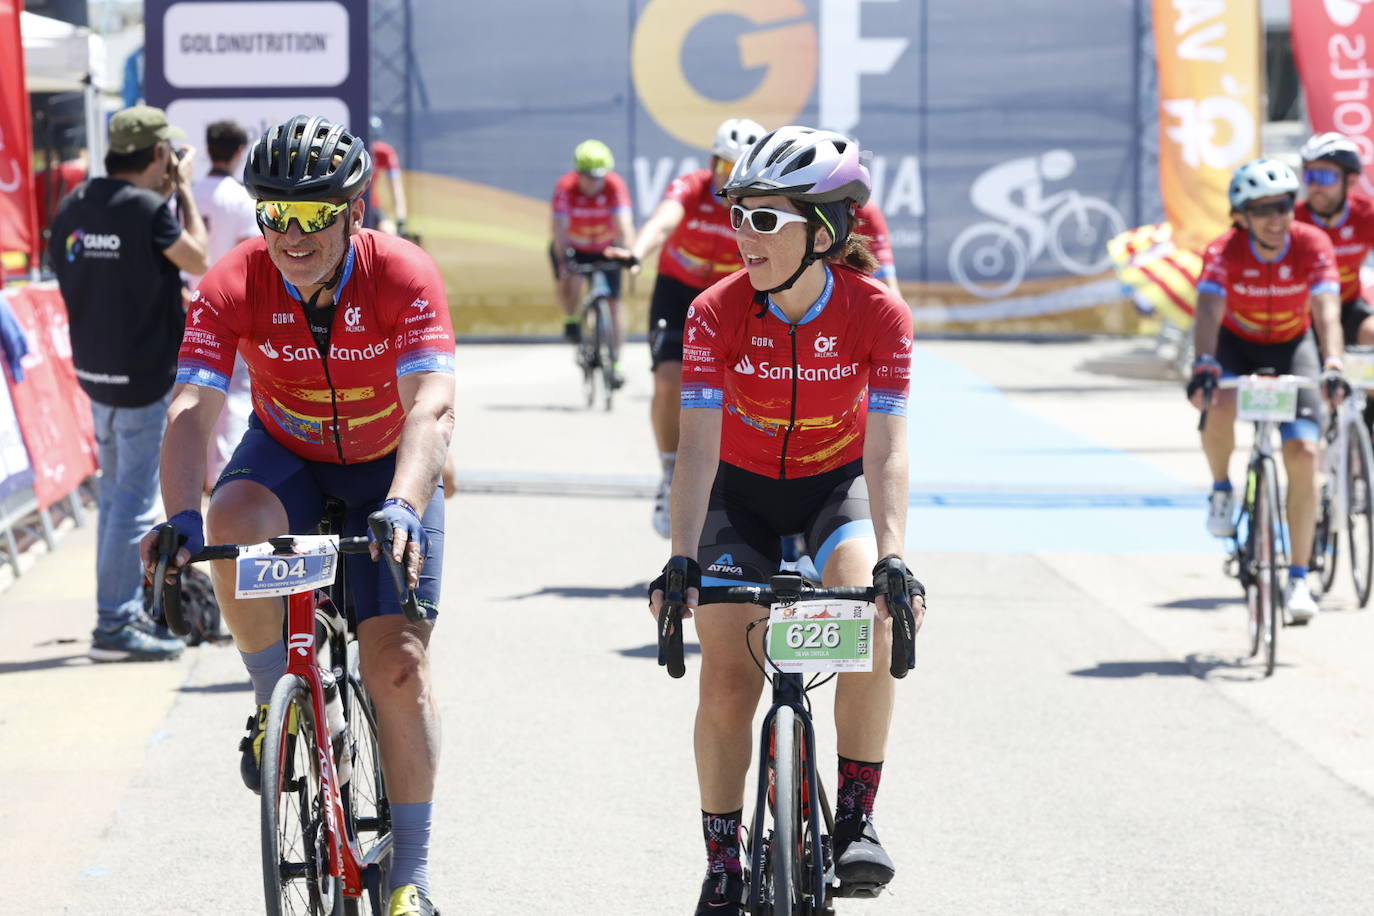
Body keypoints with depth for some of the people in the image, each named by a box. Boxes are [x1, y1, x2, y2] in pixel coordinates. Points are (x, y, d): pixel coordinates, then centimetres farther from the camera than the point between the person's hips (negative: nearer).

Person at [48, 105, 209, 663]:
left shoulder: (75, 205, 4)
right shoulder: (148, 209, -19)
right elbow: (199, 261, -8)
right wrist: (182, 190, 1)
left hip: (94, 371, 8)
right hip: (145, 376, -8)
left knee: (116, 494, 18)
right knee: (135, 501, -4)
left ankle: (126, 610, 26)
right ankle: (115, 627, -4)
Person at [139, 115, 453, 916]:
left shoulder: (404, 277, -27)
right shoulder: (235, 286, -23)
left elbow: (433, 407, -37)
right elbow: (193, 407, -31)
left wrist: (403, 506, -55)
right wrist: (180, 517, -49)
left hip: (388, 468, -1)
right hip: (287, 457, 1)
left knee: (398, 662, -12)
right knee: (234, 523, -34)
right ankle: (279, 707, -12)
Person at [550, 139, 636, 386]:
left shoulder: (615, 186, -26)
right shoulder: (566, 187, -27)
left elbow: (624, 224, -35)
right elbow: (560, 227, -32)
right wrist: (563, 261, -44)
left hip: (605, 249, 1)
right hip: (573, 247, -1)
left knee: (613, 307, -5)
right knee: (568, 280, -32)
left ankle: (615, 364, 5)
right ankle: (571, 320, -2)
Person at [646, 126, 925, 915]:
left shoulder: (878, 314, -23)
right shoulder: (718, 314, -22)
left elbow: (886, 448, -28)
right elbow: (699, 444, -27)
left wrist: (892, 558, -41)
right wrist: (682, 561, -38)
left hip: (836, 484, -1)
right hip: (744, 490, 1)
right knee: (727, 680, -8)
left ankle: (857, 821, -19)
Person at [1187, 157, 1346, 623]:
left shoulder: (1312, 245, -24)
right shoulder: (1225, 251, -26)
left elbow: (1326, 312, -35)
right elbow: (1209, 310, -40)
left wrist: (1332, 364, -54)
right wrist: (1203, 365, -59)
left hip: (1292, 345, 1)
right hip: (1236, 344, -1)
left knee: (1303, 453, -14)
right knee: (1218, 407, -35)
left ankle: (1299, 578, -5)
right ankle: (1222, 489, -2)